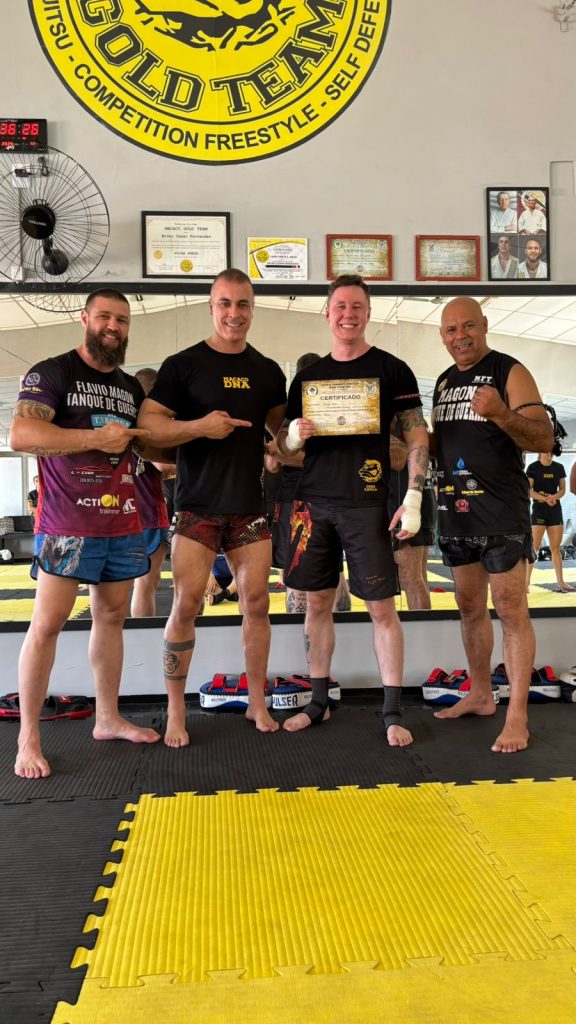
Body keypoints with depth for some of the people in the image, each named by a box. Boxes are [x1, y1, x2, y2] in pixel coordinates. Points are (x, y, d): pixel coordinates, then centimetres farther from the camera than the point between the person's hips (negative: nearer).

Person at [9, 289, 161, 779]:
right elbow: (21, 434, -19)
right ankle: (28, 736, 4)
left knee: (112, 617, 10)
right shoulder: (52, 372, -4)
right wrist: (96, 437, -20)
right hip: (67, 525, -6)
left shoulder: (131, 387, 16)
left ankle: (108, 718, 22)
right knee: (47, 624, -6)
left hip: (123, 525, 6)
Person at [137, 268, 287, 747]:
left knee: (257, 602, 5)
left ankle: (258, 702, 19)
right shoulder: (182, 365, -2)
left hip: (250, 506, 4)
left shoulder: (268, 371, 10)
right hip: (197, 505, -3)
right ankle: (176, 711, 10)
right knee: (187, 604, -4)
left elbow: (282, 428, 22)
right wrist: (199, 426, -22)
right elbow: (147, 425, -8)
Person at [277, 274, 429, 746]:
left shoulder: (392, 369, 2)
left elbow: (417, 436, -1)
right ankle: (319, 702, 22)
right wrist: (293, 437, -7)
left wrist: (413, 498, -11)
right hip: (314, 503, 4)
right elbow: (286, 445, 17)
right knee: (318, 603, 9)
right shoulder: (307, 376, 12)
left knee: (382, 607, -1)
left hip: (366, 504, -3)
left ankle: (393, 712, 9)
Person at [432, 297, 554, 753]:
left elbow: (545, 439, -15)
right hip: (457, 511, 7)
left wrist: (501, 414, -33)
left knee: (511, 611, -4)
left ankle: (517, 716, 3)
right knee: (470, 608, 14)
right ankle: (480, 694, 29)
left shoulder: (509, 372, -6)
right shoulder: (444, 381, 14)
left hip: (502, 513, -7)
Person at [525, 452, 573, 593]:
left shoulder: (559, 467, 7)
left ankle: (560, 581, 15)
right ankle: (526, 582, -3)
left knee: (556, 548, 8)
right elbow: (528, 490, -10)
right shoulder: (533, 467, -5)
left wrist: (554, 496, -14)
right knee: (534, 547, -6)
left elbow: (563, 489, 8)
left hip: (556, 510, 4)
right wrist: (545, 498, -23)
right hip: (538, 510, -4)